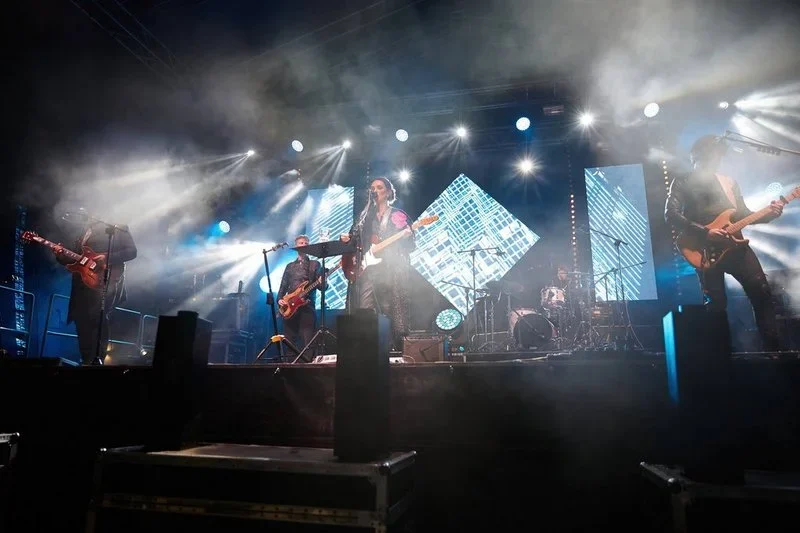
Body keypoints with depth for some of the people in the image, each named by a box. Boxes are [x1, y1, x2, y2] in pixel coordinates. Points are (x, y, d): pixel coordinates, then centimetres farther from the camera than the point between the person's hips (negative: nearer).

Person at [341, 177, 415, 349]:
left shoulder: (398, 215, 10)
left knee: (393, 313, -7)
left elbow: (409, 246, 7)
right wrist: (347, 239, 0)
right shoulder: (366, 216, 20)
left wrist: (408, 237, -15)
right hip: (368, 269, 3)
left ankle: (398, 349, 0)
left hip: (392, 270, -3)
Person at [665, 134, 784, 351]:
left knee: (762, 291, -2)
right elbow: (670, 214, -10)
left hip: (736, 246, 5)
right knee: (717, 303, -5)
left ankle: (773, 349, 6)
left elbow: (743, 214, 21)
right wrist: (705, 233, -17)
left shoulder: (729, 182, 20)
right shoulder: (682, 182, 3)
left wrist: (768, 215, 0)